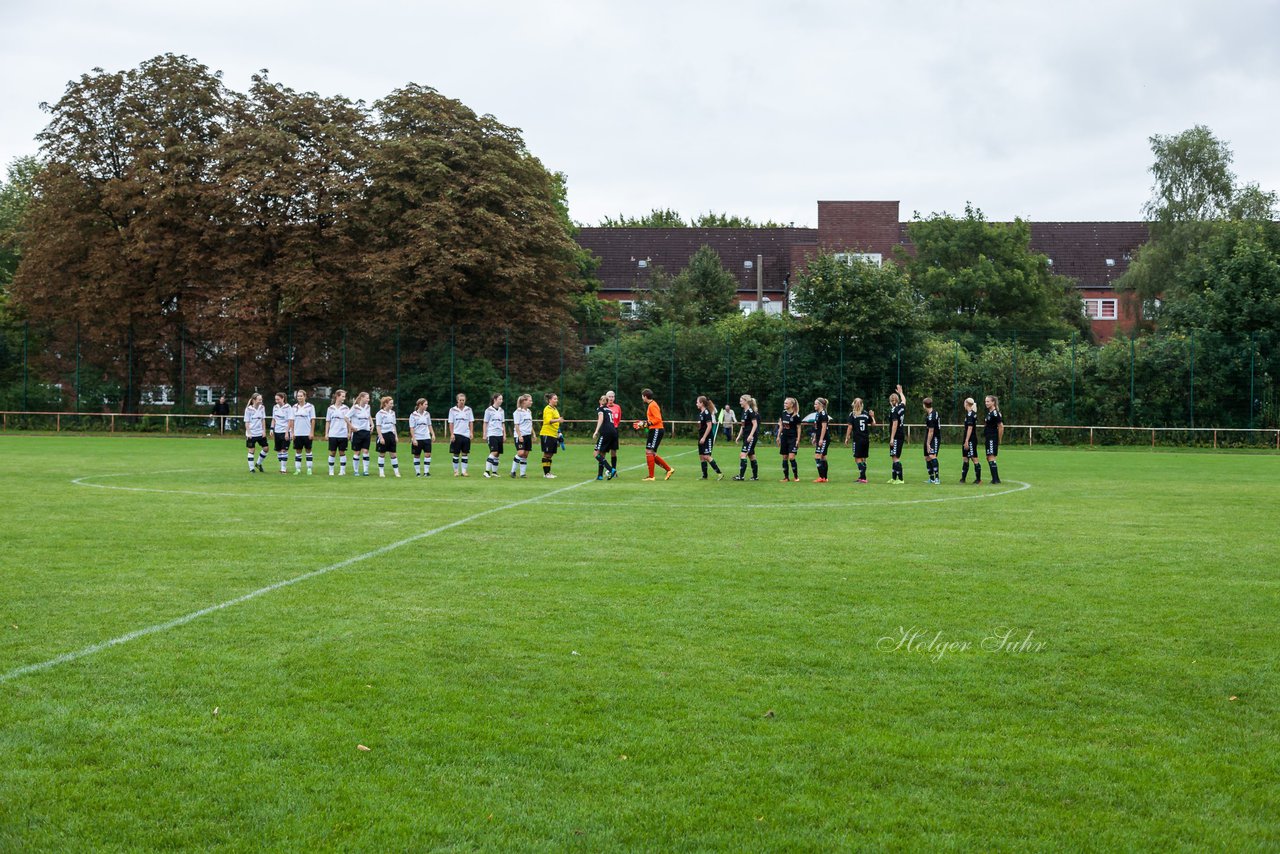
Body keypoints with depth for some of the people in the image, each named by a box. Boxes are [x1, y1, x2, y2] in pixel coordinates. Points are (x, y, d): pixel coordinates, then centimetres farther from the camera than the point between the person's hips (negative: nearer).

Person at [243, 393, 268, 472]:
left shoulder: (262, 408, 1)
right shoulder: (248, 409, -11)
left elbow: (263, 420, 8)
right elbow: (247, 422, -7)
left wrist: (264, 431, 3)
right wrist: (248, 433, -13)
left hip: (260, 433, 4)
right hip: (251, 433, -4)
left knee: (265, 448, 2)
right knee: (251, 450, 1)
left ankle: (259, 464, 23)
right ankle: (251, 468, 8)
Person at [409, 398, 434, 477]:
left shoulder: (427, 414, 7)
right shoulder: (413, 415, -6)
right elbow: (411, 428, -6)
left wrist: (433, 434, 5)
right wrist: (414, 439, -12)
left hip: (426, 438, 4)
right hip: (417, 439, -4)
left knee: (428, 454, -6)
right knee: (417, 456, 5)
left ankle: (426, 472, 1)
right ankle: (417, 472, 14)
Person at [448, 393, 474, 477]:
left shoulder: (468, 409, 7)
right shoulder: (453, 410, 2)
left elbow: (471, 422, 8)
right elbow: (451, 423, 2)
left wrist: (471, 432, -2)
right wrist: (452, 434, -7)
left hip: (466, 435, 2)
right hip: (456, 434, -2)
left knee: (465, 454, 3)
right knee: (456, 454, 2)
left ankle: (464, 471, 6)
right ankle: (456, 471, 9)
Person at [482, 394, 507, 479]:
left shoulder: (501, 411, 13)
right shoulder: (489, 410, -3)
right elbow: (485, 423, -1)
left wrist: (504, 434, 12)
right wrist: (485, 434, -5)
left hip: (500, 435, 6)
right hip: (492, 434, -6)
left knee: (498, 454, 4)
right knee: (494, 452, -17)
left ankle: (494, 472, 12)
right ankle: (487, 471, -14)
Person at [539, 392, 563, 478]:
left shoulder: (555, 409, 18)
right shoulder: (548, 409, -10)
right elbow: (548, 420, -26)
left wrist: (558, 433, 29)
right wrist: (557, 420, -43)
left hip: (554, 435, 9)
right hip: (547, 434, -9)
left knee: (550, 454, 11)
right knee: (547, 454, -5)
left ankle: (548, 472, 17)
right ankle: (546, 473, -2)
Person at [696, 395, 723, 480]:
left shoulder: (707, 412, -15)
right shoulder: (701, 413, 13)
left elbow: (709, 426, -20)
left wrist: (704, 438, -22)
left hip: (707, 438, -10)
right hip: (702, 438, 10)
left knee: (706, 456, -13)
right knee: (701, 456, 8)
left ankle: (719, 473, -9)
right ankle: (704, 476, 13)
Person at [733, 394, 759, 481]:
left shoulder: (751, 411, -12)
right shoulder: (744, 411, 15)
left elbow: (755, 424, -16)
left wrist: (751, 435, -23)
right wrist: (739, 436, 19)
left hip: (751, 436, -10)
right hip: (746, 436, 10)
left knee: (743, 455, -14)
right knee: (751, 456, 11)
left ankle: (741, 476, -17)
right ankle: (755, 476, 16)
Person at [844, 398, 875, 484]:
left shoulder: (852, 414, -5)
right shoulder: (866, 414, 6)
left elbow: (850, 427, -8)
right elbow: (873, 424, 13)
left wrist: (847, 438, -1)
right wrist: (872, 416, 31)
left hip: (857, 439, -5)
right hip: (866, 439, 5)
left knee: (857, 458, -4)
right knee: (863, 458, 13)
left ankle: (863, 477, -15)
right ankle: (862, 477, 16)